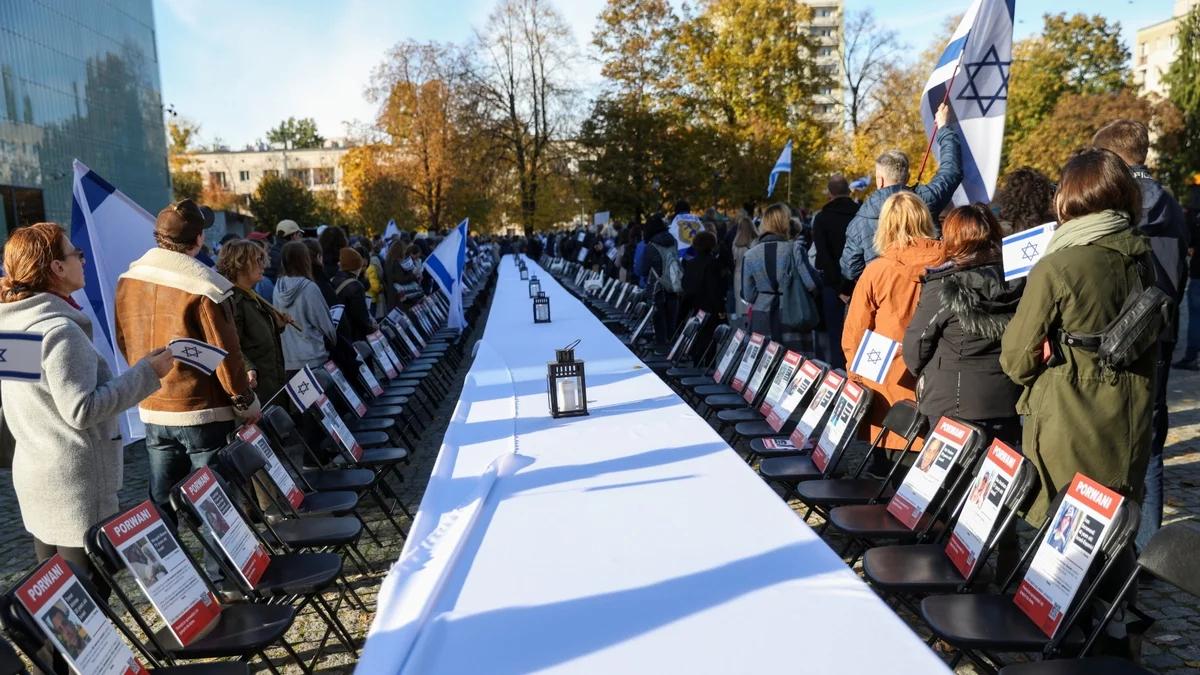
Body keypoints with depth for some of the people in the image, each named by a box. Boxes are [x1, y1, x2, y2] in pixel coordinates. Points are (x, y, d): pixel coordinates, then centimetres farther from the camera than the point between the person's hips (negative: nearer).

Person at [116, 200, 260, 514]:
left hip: (152, 410, 6)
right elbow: (225, 355, -16)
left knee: (161, 504, 16)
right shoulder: (203, 288, -18)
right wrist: (246, 403, -4)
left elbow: (124, 344, 11)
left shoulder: (127, 280, 3)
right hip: (203, 412, -6)